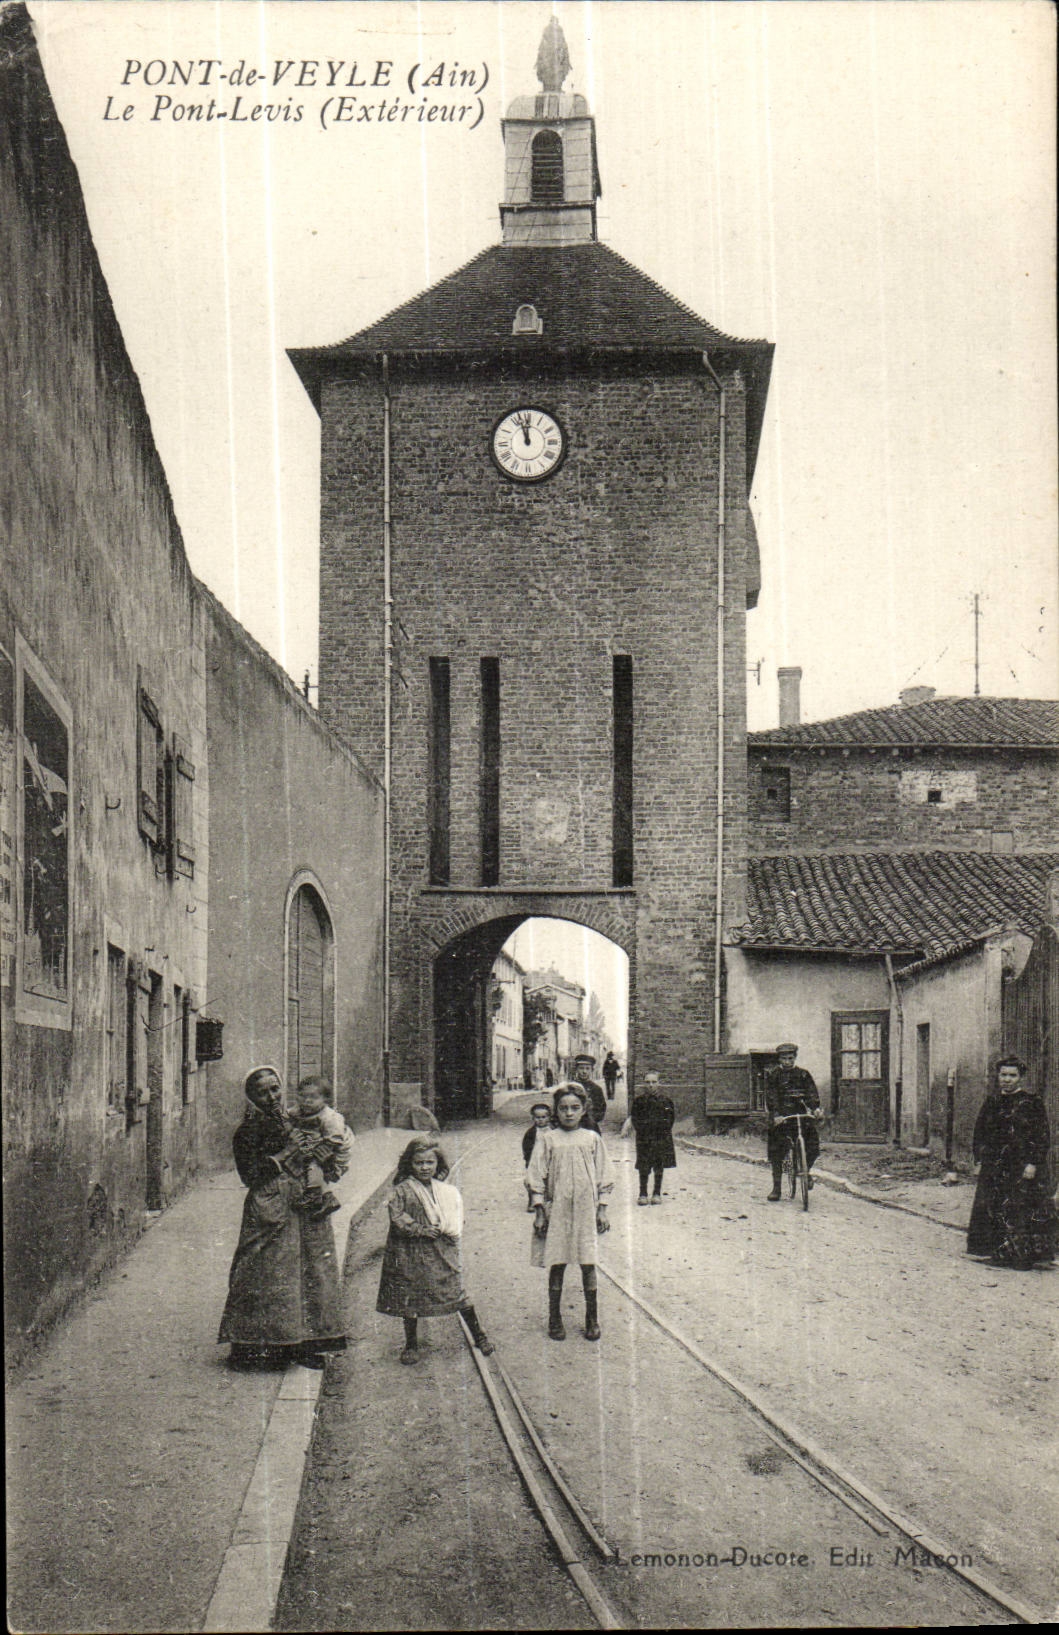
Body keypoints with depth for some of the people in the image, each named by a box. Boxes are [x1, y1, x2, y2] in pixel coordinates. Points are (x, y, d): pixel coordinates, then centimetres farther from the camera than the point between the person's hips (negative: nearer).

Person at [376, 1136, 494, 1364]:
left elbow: (457, 1216, 12)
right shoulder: (402, 1190, -5)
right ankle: (411, 1345, 22)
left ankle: (479, 1335, 18)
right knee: (410, 1299, 6)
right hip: (411, 1254, -2)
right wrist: (421, 1230, -18)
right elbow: (397, 1218, -13)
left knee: (457, 1293, 3)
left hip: (442, 1251, 2)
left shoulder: (446, 1191, 7)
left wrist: (447, 1231, -6)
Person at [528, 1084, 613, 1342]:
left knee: (588, 1264, 2)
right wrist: (539, 1211, -3)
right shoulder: (547, 1140, 0)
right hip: (556, 1209, -1)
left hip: (586, 1209, 1)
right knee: (556, 1264, 4)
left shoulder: (592, 1139, 5)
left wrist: (602, 1209, 6)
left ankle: (592, 1319, 13)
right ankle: (555, 1318, 15)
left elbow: (603, 1177, 9)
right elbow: (537, 1178, 1)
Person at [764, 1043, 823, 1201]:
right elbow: (770, 1096, -6)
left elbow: (811, 1092, -1)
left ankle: (807, 1170, 15)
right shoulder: (772, 1075, 4)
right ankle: (776, 1186, 5)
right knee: (776, 1152, -4)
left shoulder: (803, 1074, 10)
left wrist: (816, 1108, -20)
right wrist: (775, 1114, -21)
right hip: (779, 1116, -1)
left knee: (813, 1146, -13)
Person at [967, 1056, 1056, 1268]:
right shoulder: (992, 1102, 11)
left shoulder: (1032, 1102, -4)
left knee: (1025, 1209, -7)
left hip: (1023, 1166, -5)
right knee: (996, 1209, 4)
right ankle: (1001, 1252, 13)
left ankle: (1025, 1254, -2)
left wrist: (1033, 1163, -14)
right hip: (996, 1167, 5)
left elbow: (1042, 1137, -7)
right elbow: (980, 1132, 17)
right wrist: (980, 1158, 8)